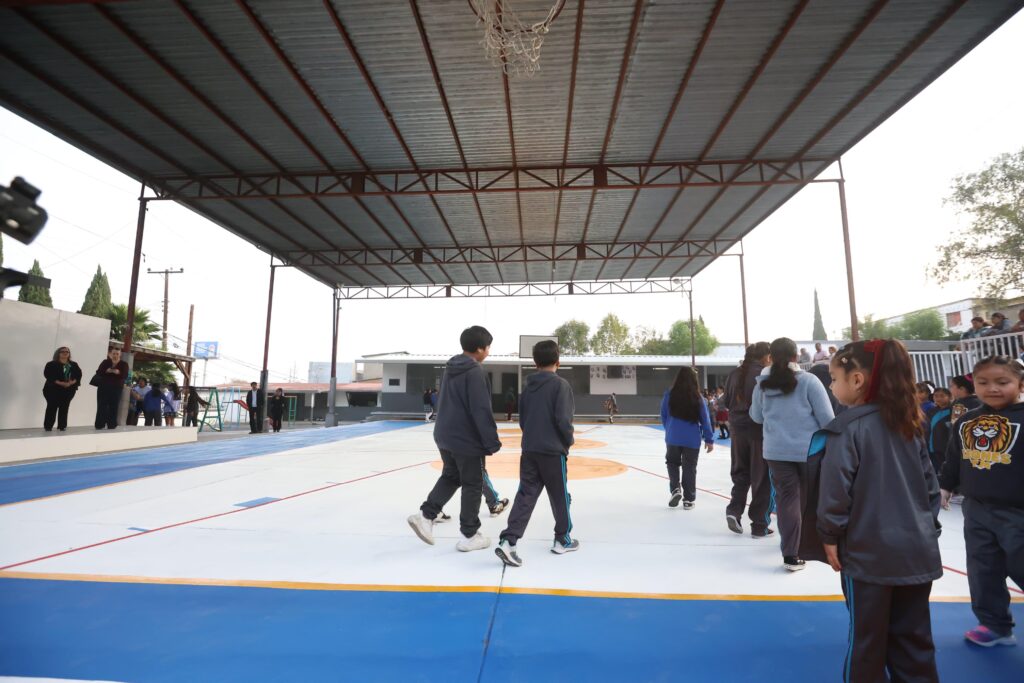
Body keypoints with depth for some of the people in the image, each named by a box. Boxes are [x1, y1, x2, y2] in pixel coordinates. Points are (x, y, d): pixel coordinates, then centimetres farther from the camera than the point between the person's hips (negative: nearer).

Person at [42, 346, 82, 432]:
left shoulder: (74, 365, 12)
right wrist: (60, 383, -20)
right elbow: (48, 375, -11)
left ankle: (62, 426, 8)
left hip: (69, 390, 3)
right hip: (53, 389, -3)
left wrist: (72, 382, -13)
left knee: (64, 408, 3)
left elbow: (79, 375, 6)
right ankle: (48, 426, 4)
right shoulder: (51, 364, 0)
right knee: (52, 408, -3)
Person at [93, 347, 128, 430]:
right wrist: (107, 370, -21)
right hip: (103, 388, 1)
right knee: (101, 406, 0)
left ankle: (112, 425, 4)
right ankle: (99, 425, 6)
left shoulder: (124, 364, 4)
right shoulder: (105, 362, 8)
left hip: (116, 389, -1)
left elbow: (125, 376, -10)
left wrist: (118, 372, -28)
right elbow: (98, 372, -5)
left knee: (113, 407, -1)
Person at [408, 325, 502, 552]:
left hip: (445, 435, 8)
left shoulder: (451, 367, 8)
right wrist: (492, 441, -16)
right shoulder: (475, 372, -19)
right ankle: (469, 536, 15)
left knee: (450, 476, 23)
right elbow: (481, 410, -22)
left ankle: (425, 515, 13)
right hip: (466, 439, -8)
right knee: (473, 485, 6)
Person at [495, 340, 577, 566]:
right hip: (553, 450, -5)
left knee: (525, 495, 4)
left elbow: (522, 420, 12)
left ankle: (508, 541, -7)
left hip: (529, 450, 5)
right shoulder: (560, 384, -10)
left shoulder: (528, 387, 9)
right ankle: (562, 540, 26)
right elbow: (563, 419, -16)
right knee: (560, 496, 12)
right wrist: (569, 441, -1)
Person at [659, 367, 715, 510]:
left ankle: (675, 489, 5)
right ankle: (689, 499, 16)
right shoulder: (698, 398, -5)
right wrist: (709, 439, 7)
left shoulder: (669, 395, -5)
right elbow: (705, 420, -1)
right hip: (692, 439, 0)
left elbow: (663, 416, 4)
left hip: (673, 438, 0)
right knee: (689, 468, 10)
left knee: (672, 462, 21)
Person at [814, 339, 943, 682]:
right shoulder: (909, 424, 6)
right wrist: (928, 528, 20)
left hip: (869, 552, -6)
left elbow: (835, 487, -16)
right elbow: (931, 484, 12)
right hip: (917, 551, 6)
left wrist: (830, 536, -6)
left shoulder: (847, 427, -15)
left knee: (867, 637, 9)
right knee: (913, 638, 18)